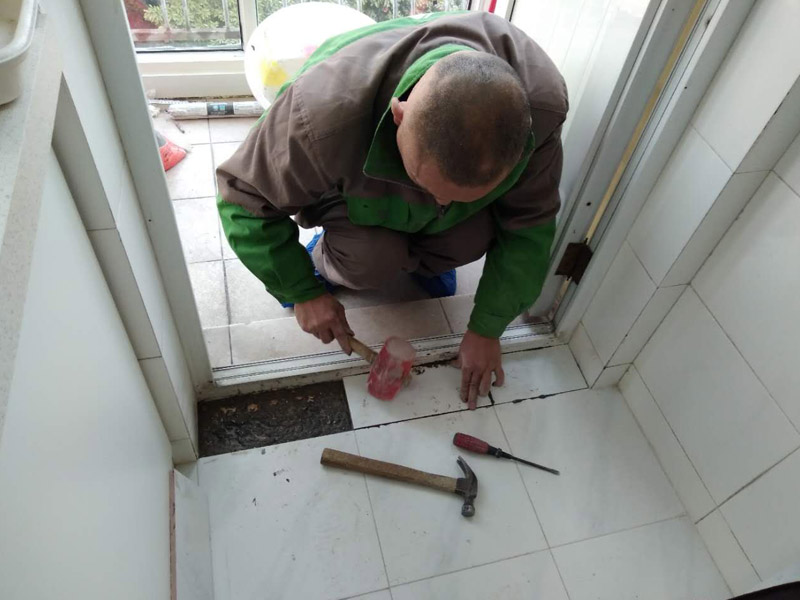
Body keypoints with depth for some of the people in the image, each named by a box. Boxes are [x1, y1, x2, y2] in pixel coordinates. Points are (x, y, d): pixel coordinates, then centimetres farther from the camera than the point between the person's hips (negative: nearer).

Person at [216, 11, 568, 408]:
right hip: (349, 189, -2)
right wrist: (303, 291, -19)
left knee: (476, 237, -27)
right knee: (373, 261, -31)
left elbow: (529, 225, -20)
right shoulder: (323, 117, -44)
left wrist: (487, 329, -15)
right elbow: (246, 199, -25)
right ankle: (326, 262, 7)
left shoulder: (540, 104, -35)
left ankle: (423, 260, 10)